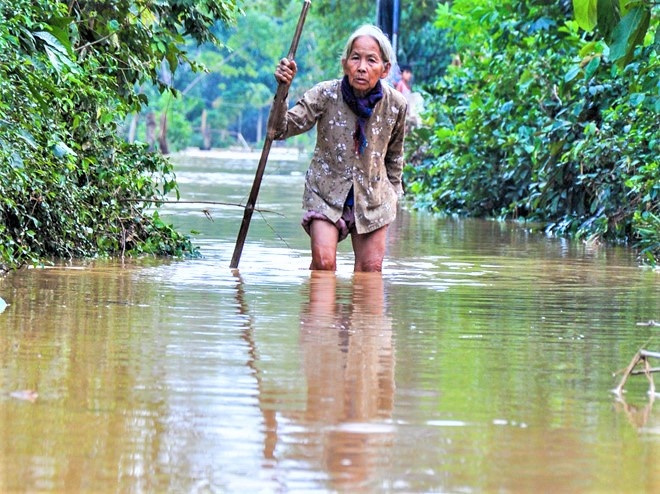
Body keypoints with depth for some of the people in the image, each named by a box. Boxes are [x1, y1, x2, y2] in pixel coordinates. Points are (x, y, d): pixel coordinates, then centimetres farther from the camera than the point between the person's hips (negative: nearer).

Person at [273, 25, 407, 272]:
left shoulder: (395, 104, -10)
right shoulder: (326, 95, -17)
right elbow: (282, 129, -21)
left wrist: (393, 191, 15)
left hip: (373, 195, 2)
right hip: (326, 190, -2)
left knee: (371, 268, 2)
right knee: (323, 261, -18)